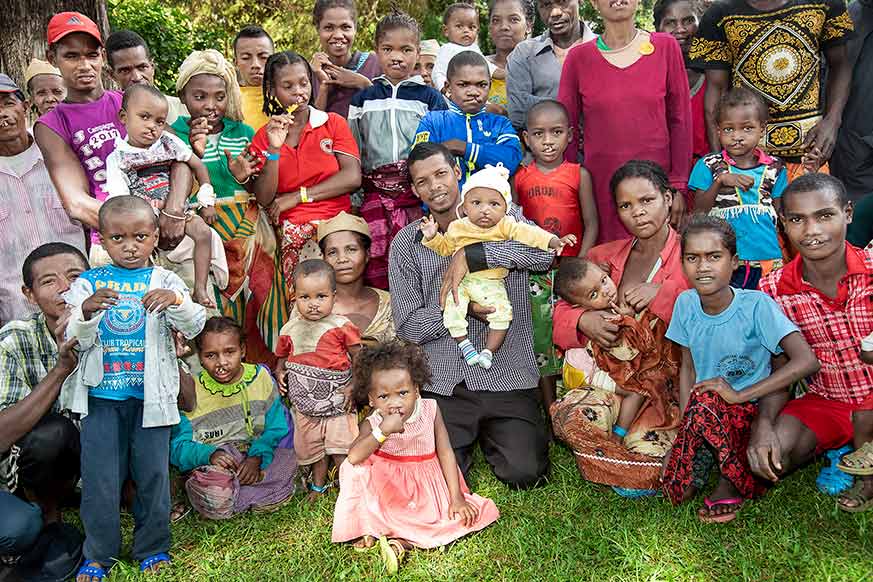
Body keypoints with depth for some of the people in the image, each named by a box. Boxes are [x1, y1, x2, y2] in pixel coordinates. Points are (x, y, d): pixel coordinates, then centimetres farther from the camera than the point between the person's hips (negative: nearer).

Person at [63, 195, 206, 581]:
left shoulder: (165, 282, 1)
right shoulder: (89, 282, 3)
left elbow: (194, 326, -10)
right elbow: (74, 339, -4)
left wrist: (176, 301, -30)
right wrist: (86, 310, -25)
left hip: (150, 395, 0)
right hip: (101, 395, 1)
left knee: (153, 472, 7)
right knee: (99, 475, 6)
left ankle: (152, 548, 24)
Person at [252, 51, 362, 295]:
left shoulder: (333, 123, 11)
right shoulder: (263, 137, 13)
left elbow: (352, 177, -2)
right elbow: (264, 199, 3)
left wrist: (297, 196, -3)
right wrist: (274, 148, -9)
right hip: (290, 227, 0)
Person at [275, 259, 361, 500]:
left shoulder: (341, 327, -12)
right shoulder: (290, 330, -1)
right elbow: (282, 357, 15)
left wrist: (354, 387, -15)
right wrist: (280, 373, -5)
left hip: (337, 402, -4)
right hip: (304, 405, 4)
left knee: (340, 450, -5)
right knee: (312, 449, 19)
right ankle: (318, 484, 40)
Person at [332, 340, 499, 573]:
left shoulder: (430, 410, -10)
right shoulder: (373, 423, -12)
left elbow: (445, 453, -7)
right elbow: (354, 457, -29)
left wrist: (456, 498, -11)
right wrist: (383, 431, -38)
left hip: (427, 488, 2)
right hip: (386, 490, -1)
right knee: (355, 471, -25)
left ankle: (400, 541, -23)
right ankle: (367, 528, -13)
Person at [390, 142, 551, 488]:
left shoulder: (503, 217, 6)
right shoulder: (406, 243, 7)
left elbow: (544, 254, -17)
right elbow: (408, 326, 0)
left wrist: (470, 255, -21)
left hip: (508, 378, 0)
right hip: (444, 383, 1)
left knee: (524, 473, -13)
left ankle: (492, 434, 19)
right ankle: (468, 435, 18)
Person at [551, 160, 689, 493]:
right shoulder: (606, 258, 15)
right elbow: (563, 309, 14)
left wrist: (662, 294, -15)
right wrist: (583, 321, -8)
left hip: (672, 379, -4)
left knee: (645, 442, -31)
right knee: (566, 416, -25)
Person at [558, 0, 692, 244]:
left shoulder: (666, 47, 3)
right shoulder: (578, 57, 2)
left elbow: (680, 120, 4)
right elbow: (566, 127, 6)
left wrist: (679, 187, 1)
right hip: (601, 184, 0)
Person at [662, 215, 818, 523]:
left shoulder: (756, 305, -17)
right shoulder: (686, 304, -3)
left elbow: (806, 361, -26)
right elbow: (688, 368, 5)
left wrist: (739, 394, -26)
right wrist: (686, 424, -8)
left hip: (751, 412, -3)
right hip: (710, 416, 3)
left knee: (703, 401, -35)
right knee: (676, 491, -18)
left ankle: (734, 482, -9)